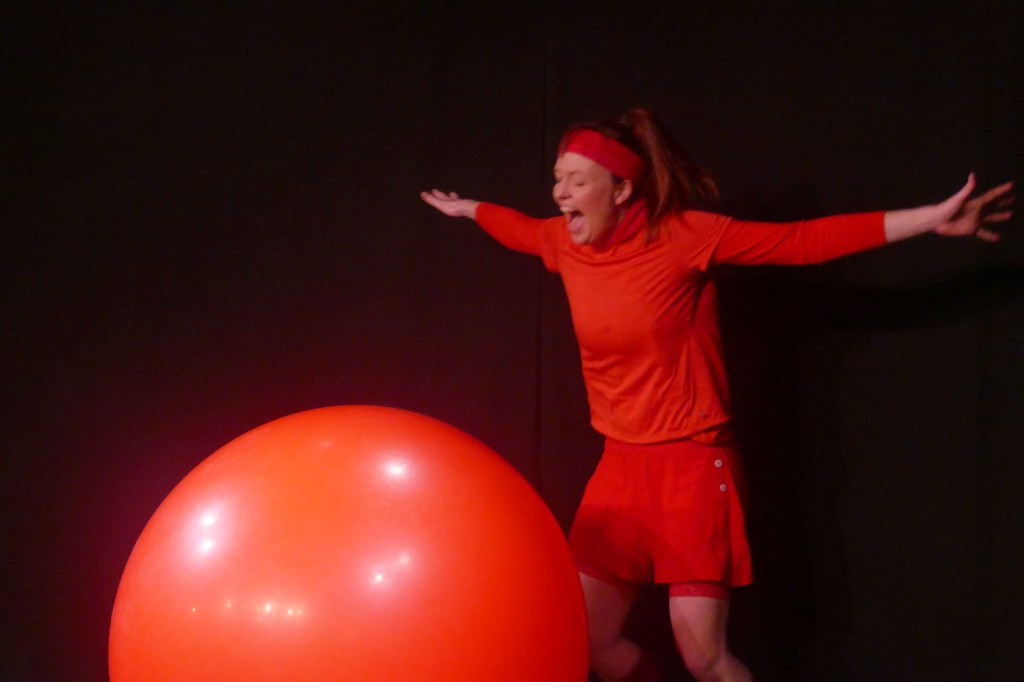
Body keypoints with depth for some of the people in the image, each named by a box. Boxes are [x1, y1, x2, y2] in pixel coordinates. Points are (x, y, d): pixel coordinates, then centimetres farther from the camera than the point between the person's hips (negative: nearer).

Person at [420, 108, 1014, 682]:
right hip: (621, 467, 6)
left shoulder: (683, 235, -14)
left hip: (691, 466, -6)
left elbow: (803, 241, -15)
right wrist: (467, 208, 44)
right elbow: (523, 230, 26)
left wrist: (933, 219, -19)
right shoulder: (567, 244, 2)